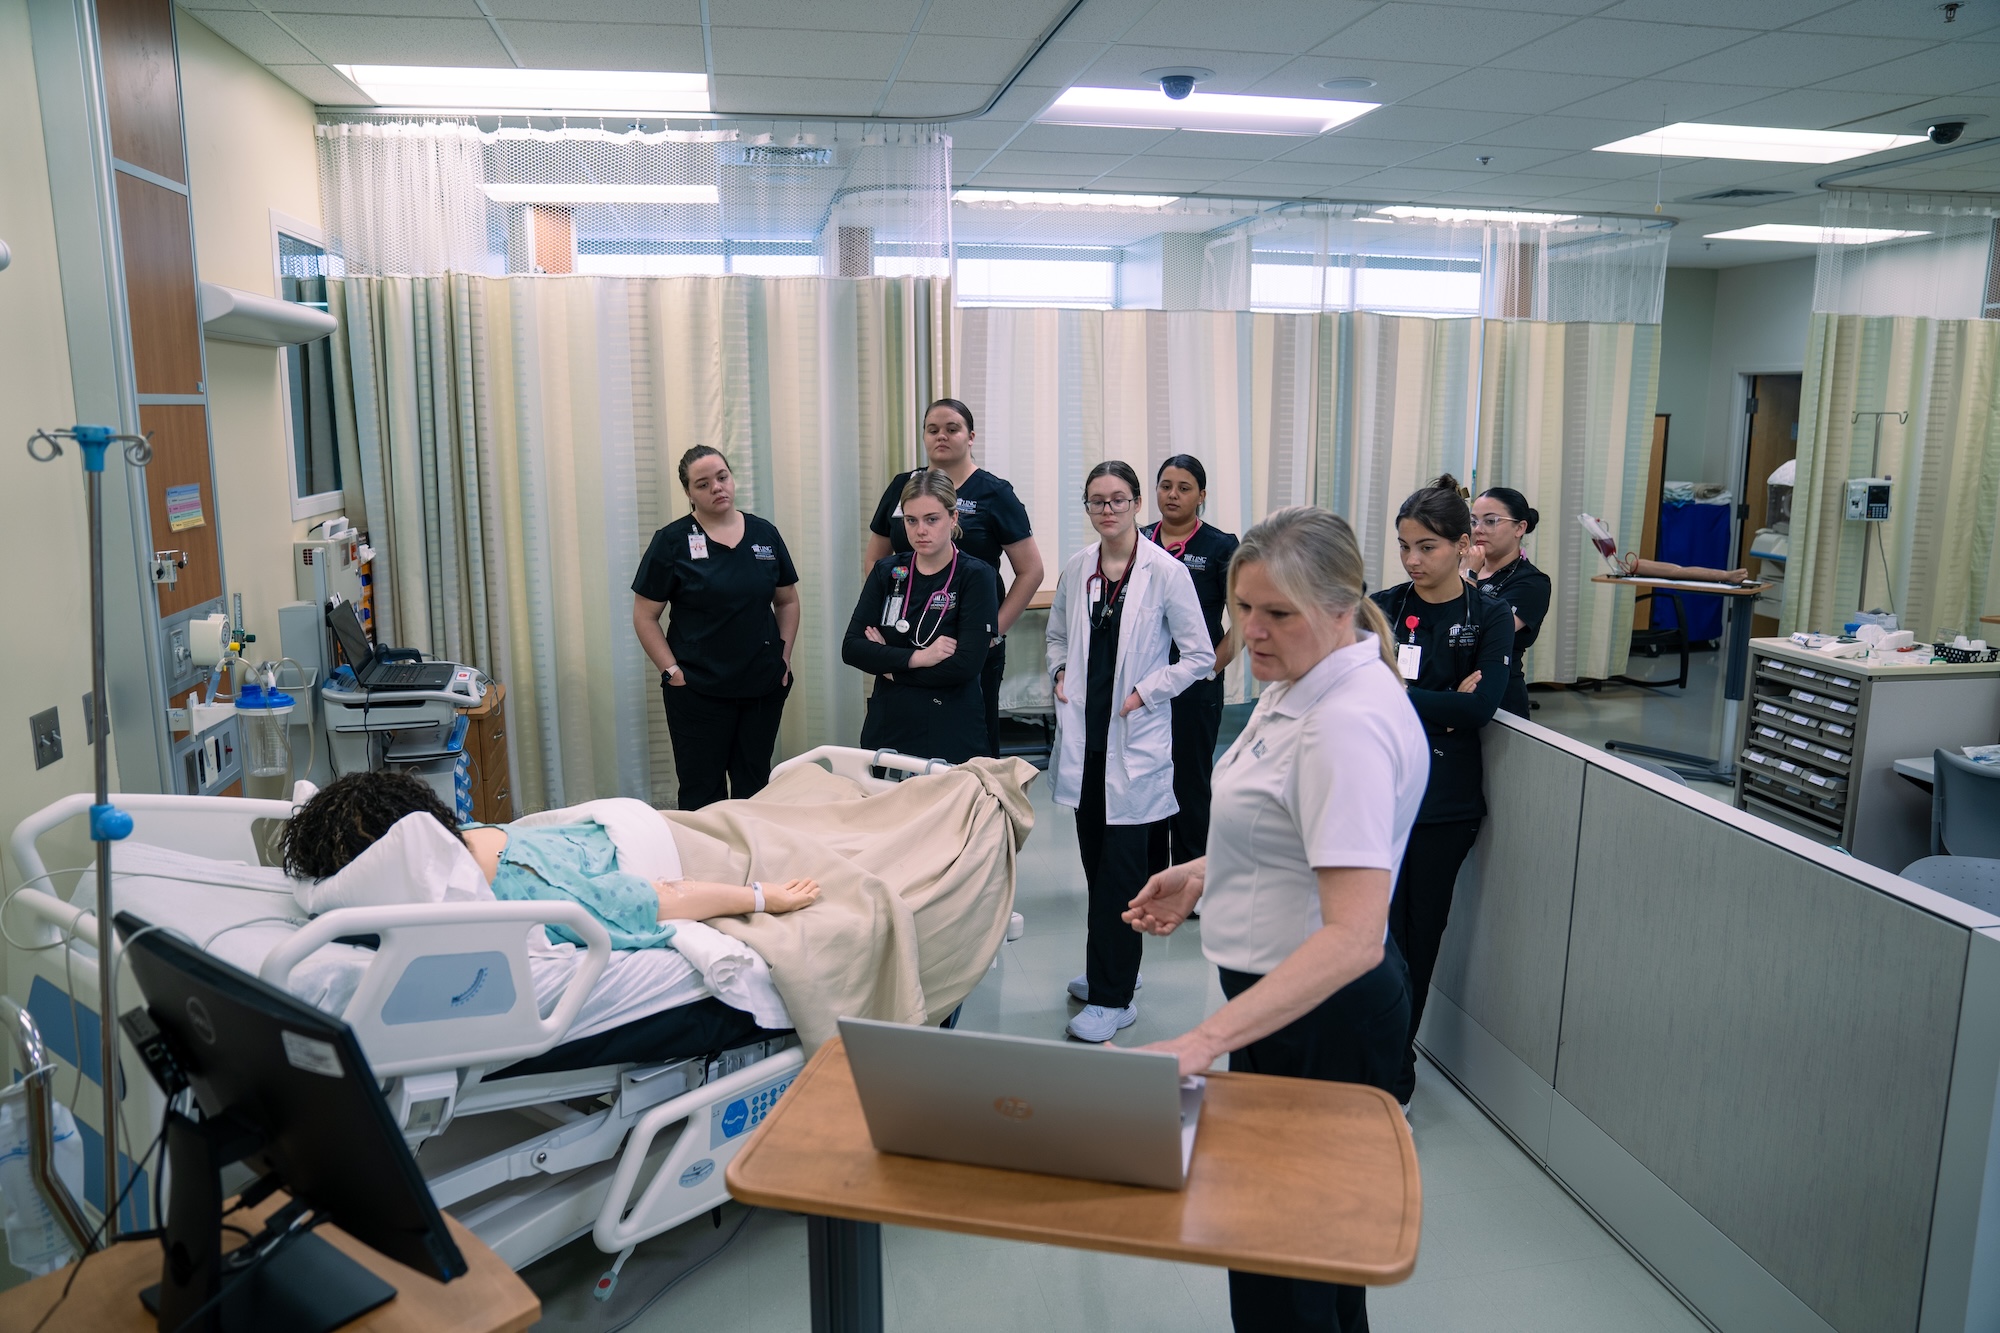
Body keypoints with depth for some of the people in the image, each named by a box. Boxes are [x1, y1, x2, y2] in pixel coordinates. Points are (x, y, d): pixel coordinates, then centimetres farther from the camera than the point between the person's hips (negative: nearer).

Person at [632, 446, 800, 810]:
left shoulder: (765, 534, 6)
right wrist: (671, 671, -9)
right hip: (698, 693, -3)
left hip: (764, 687, 3)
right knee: (703, 794, 4)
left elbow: (788, 601, 14)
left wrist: (785, 656, 5)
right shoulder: (671, 541, -4)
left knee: (755, 788, 12)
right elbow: (645, 617, -2)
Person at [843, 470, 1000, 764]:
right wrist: (917, 657, -16)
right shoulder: (886, 572, 6)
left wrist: (890, 665, -9)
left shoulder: (975, 576, -7)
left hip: (951, 739, -3)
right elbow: (851, 648, -4)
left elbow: (966, 665, -16)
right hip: (887, 731, 4)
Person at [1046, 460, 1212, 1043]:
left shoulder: (1166, 572, -9)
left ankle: (1112, 998, 6)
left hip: (1134, 739, -5)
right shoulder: (1076, 568, 6)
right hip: (1084, 733, 5)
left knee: (1121, 868, -3)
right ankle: (1109, 970, 30)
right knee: (1095, 860, 14)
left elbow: (1201, 655, -6)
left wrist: (1144, 692, -10)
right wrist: (1060, 674, 4)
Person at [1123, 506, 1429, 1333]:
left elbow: (1353, 937, -36)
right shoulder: (1302, 684, 4)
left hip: (1322, 1013, -10)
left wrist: (1204, 1042, -42)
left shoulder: (1350, 723, -28)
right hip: (1283, 993, 10)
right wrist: (1205, 873, 6)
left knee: (1279, 1256, 7)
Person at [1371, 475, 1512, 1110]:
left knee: (1421, 931, 10)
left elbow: (1481, 706, -14)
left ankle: (1394, 1060, 28)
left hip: (1446, 801, -1)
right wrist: (1442, 704, -16)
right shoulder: (1383, 607, 3)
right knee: (1379, 929, 2)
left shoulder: (1490, 617, -1)